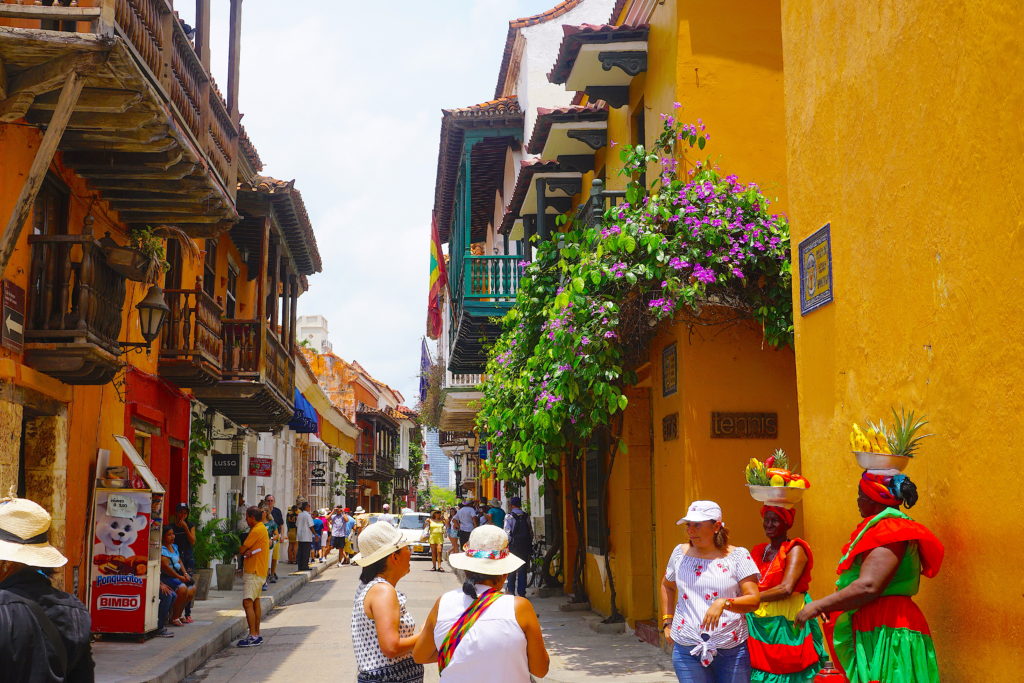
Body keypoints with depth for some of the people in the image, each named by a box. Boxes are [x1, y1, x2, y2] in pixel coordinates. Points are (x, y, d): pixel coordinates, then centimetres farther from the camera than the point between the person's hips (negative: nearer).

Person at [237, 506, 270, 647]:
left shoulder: (257, 530, -15)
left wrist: (245, 552, 9)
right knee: (255, 602, 14)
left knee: (247, 602, -15)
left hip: (253, 572, -11)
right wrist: (250, 551, -10)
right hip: (258, 571, 11)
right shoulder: (262, 528, 16)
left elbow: (242, 550, -12)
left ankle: (253, 636, -19)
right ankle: (257, 634, 19)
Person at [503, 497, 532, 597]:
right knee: (522, 570, 7)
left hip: (513, 546, -3)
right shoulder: (526, 516, 4)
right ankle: (521, 592, 7)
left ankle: (511, 591, 12)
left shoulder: (509, 516, -8)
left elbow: (507, 533, -12)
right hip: (525, 546, 3)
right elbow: (531, 532, 5)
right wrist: (530, 544, 15)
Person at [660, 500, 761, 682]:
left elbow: (754, 600, -10)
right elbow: (667, 585, 26)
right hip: (687, 650, 2)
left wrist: (723, 603, -27)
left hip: (731, 650, -2)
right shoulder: (680, 553, 8)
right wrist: (667, 622, 18)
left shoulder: (738, 556, -2)